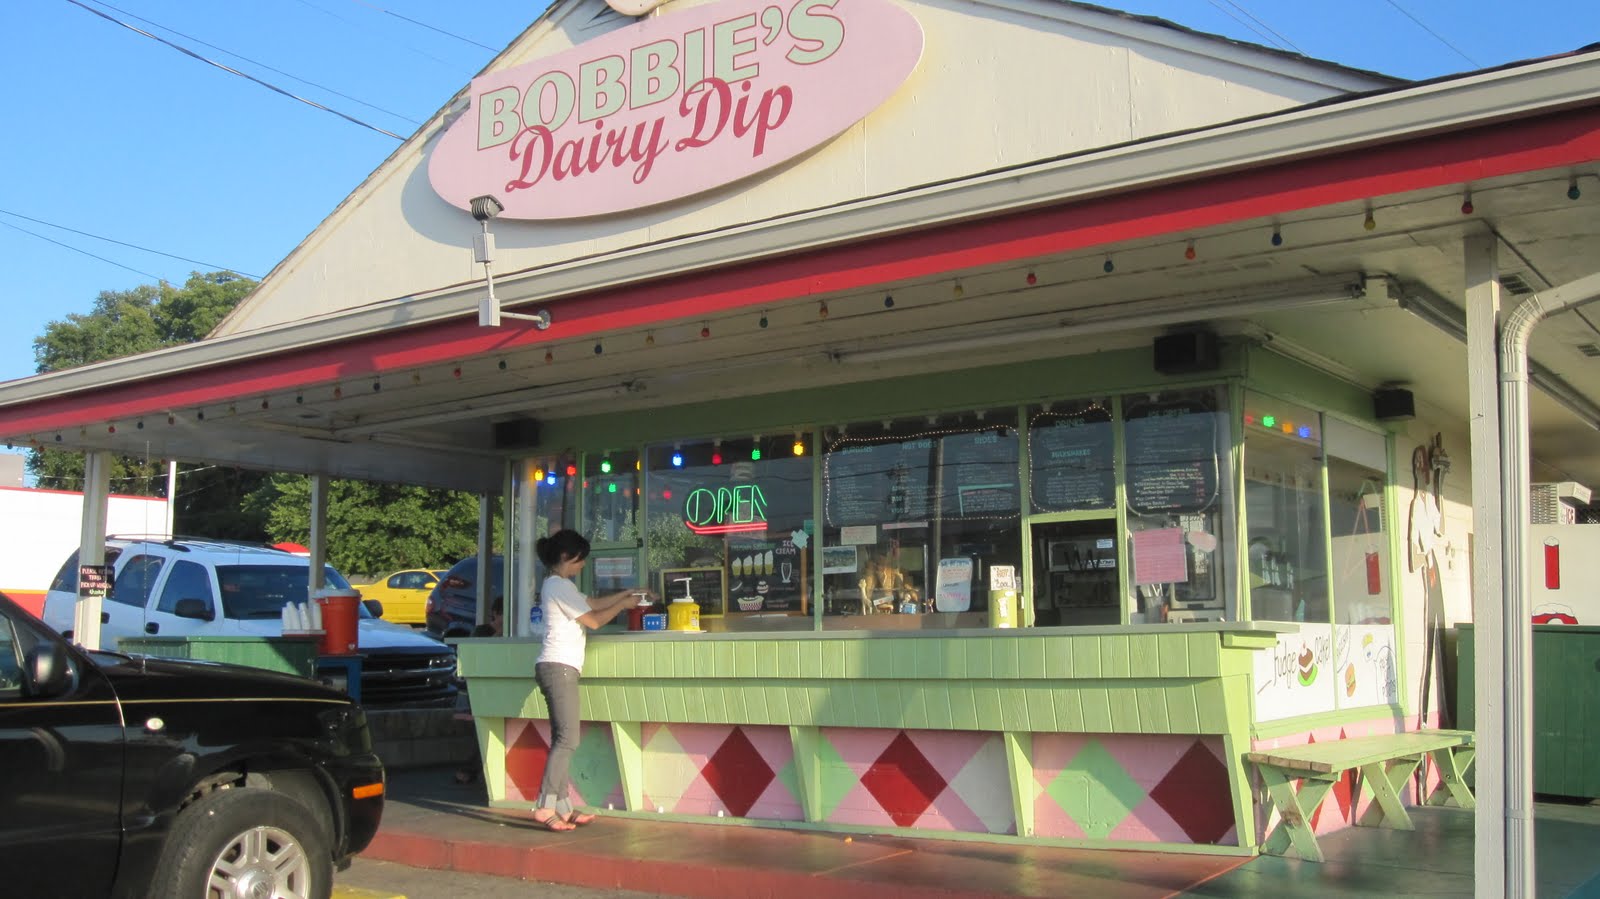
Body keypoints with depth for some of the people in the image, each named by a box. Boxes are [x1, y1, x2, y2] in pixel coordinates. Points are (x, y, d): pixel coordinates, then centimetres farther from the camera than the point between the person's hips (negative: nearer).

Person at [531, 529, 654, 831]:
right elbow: (594, 620, -8)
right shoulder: (560, 585, -9)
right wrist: (624, 603, 4)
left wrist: (629, 592, 23)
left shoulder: (558, 585, 22)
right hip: (559, 667, -11)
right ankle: (545, 807, -17)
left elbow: (593, 603, 28)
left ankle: (562, 808, 7)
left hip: (557, 668, 11)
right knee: (567, 739, -14)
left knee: (562, 740, 7)